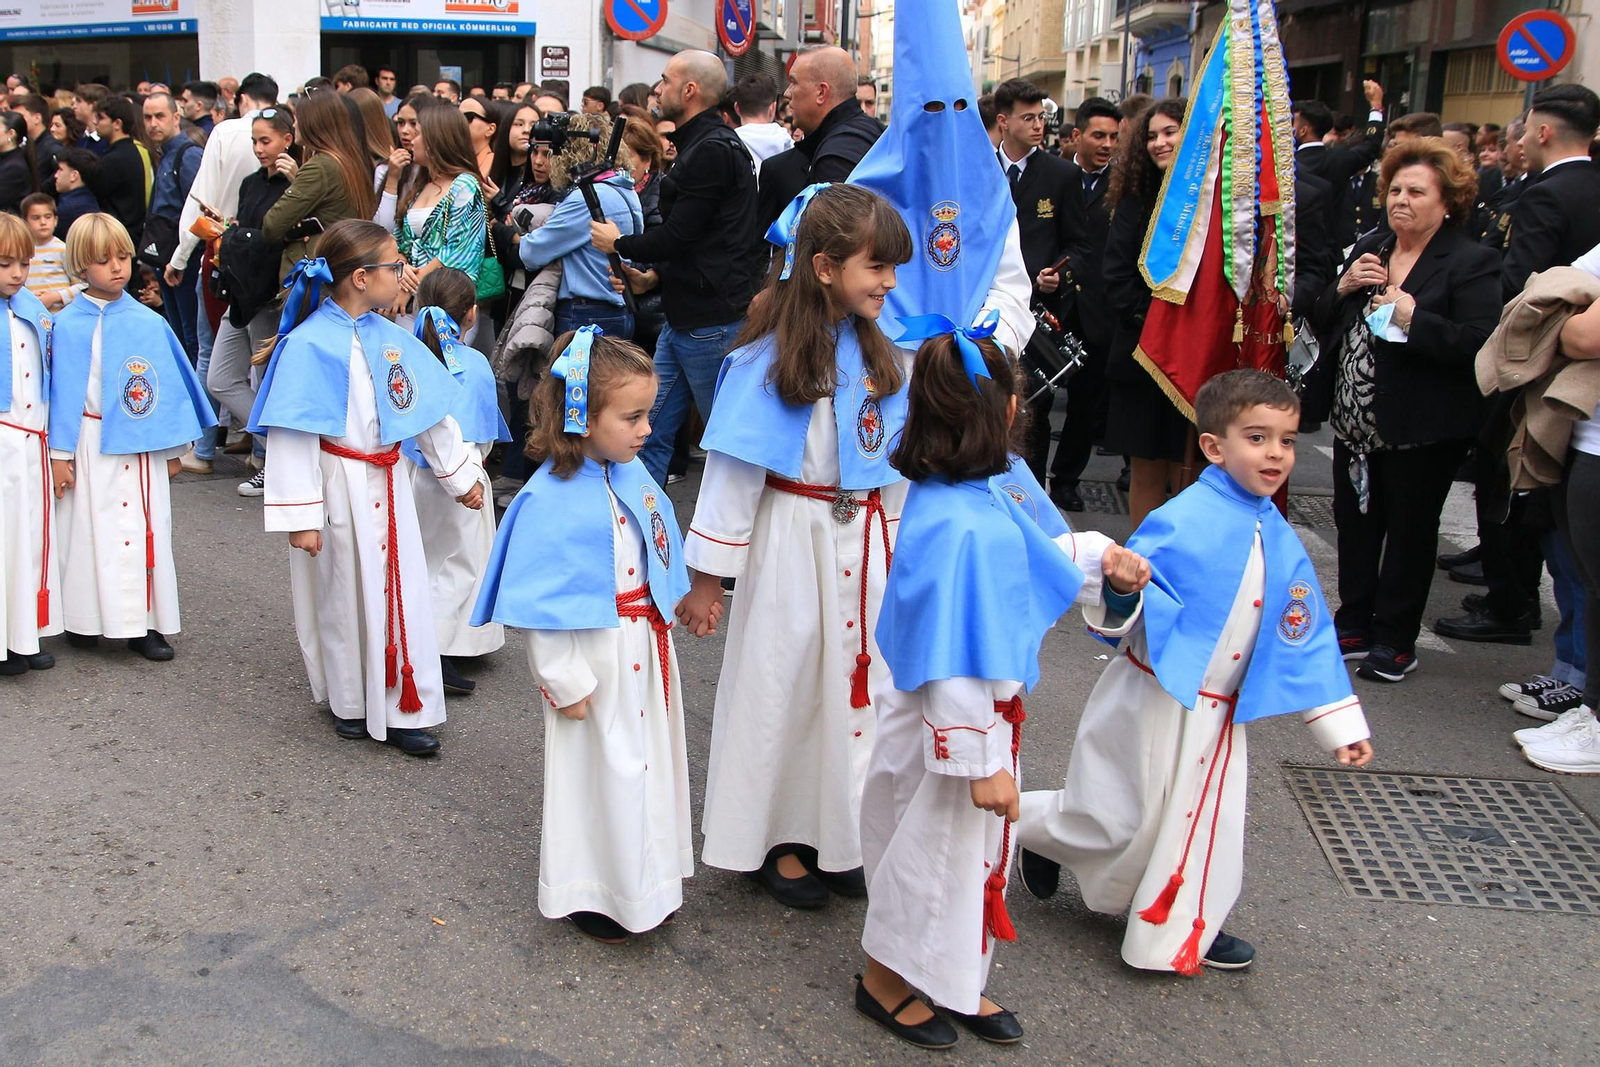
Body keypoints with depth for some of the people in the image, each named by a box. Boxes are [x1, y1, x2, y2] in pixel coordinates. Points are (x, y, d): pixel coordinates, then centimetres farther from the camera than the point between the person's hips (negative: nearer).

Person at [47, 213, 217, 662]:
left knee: (144, 531, 6)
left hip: (142, 447, 2)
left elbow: (173, 384, 9)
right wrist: (60, 454, -3)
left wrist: (174, 447, 9)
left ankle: (145, 623, 13)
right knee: (88, 532, 5)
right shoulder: (68, 325, -4)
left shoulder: (149, 323, 2)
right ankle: (84, 619, 19)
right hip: (91, 449, -2)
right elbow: (62, 391, -2)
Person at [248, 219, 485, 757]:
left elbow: (430, 412, 12)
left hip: (387, 486, 6)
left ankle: (405, 712, 16)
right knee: (344, 596, 10)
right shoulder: (309, 345, -16)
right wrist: (300, 516, -19)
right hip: (338, 489, -5)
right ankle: (349, 702, 29)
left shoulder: (392, 339, 2)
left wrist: (462, 476, 17)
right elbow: (293, 436, -17)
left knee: (402, 592, 7)